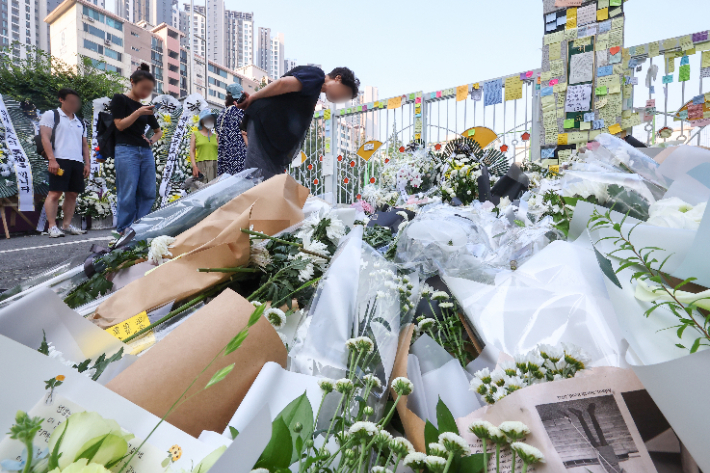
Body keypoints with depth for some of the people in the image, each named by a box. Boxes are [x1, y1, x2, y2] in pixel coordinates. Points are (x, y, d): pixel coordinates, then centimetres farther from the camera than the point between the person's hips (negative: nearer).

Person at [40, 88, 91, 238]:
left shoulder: (80, 123, 25)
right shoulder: (51, 115, 7)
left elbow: (84, 145, 24)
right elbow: (45, 137, -3)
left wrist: (87, 163, 13)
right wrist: (52, 159, -14)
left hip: (78, 162, 6)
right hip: (60, 160, -6)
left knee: (73, 194, 4)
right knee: (55, 193, -10)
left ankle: (67, 225, 9)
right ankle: (52, 227, -8)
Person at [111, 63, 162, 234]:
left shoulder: (146, 108, 18)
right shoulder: (120, 99, 4)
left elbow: (158, 131, 27)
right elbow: (120, 125, -4)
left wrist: (152, 140, 7)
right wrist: (138, 112, -13)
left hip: (146, 152, 6)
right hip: (126, 150, -6)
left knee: (148, 193, 1)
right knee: (128, 194, -9)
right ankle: (124, 231, -1)